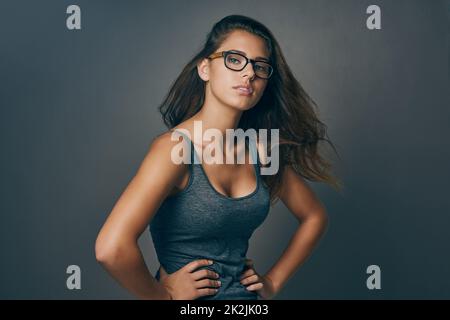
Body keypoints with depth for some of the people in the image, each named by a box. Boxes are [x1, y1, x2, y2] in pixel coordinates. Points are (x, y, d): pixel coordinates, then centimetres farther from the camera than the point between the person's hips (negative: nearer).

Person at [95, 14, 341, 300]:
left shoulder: (259, 150, -5)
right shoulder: (175, 146, -21)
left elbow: (314, 217, 7)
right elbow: (111, 248, -31)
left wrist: (273, 282, 1)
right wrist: (163, 295, -16)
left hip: (246, 293, 5)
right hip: (189, 298, -5)